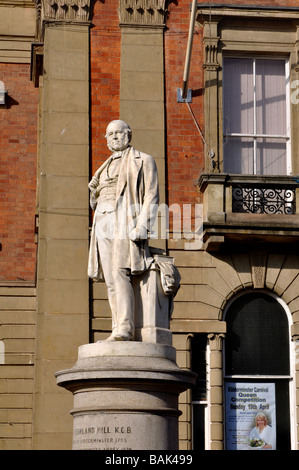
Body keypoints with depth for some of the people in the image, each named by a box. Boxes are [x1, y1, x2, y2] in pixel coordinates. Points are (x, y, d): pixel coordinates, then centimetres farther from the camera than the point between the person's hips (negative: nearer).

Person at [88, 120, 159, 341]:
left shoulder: (143, 160, 7)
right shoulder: (106, 168, 27)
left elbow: (151, 195, -4)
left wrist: (143, 226, -18)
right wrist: (94, 191, 6)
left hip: (126, 221, -7)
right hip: (104, 223, 7)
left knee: (120, 273, -22)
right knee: (110, 279, -1)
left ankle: (125, 328, -30)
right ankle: (118, 331, -4)